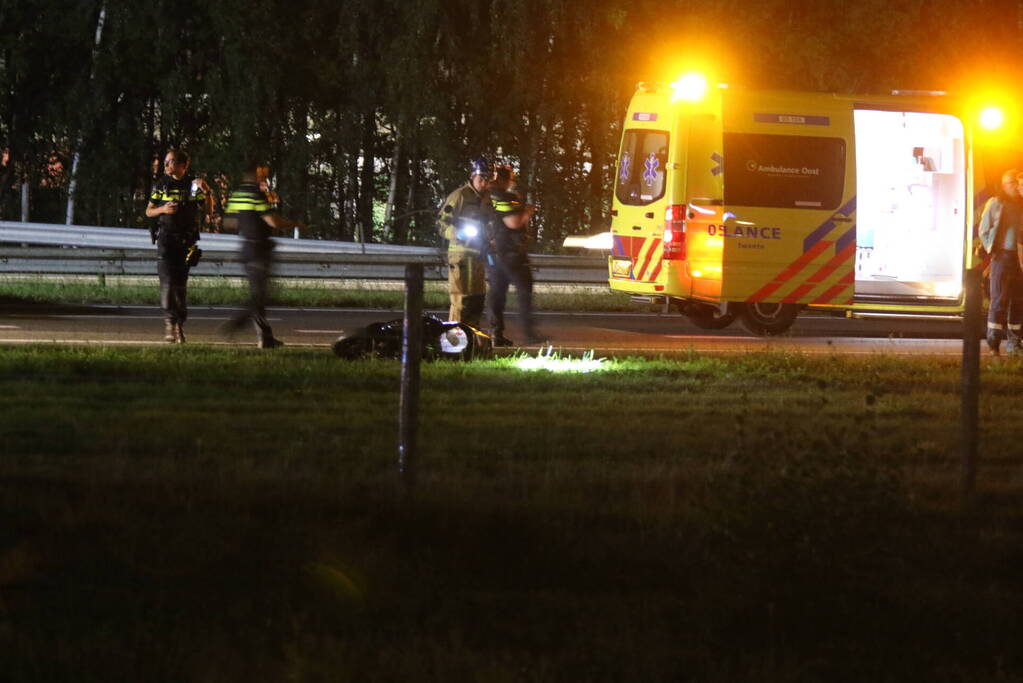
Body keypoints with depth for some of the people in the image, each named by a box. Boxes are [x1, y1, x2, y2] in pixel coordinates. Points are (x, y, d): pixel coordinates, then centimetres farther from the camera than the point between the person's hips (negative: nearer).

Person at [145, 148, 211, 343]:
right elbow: (148, 211, 8)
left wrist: (207, 192, -14)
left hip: (186, 239, 1)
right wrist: (163, 210, -12)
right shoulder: (161, 185, 3)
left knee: (181, 282, 5)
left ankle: (180, 324, 13)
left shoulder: (193, 184, 3)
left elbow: (209, 211, 3)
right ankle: (170, 322, -13)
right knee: (167, 281, -13)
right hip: (166, 238, -1)